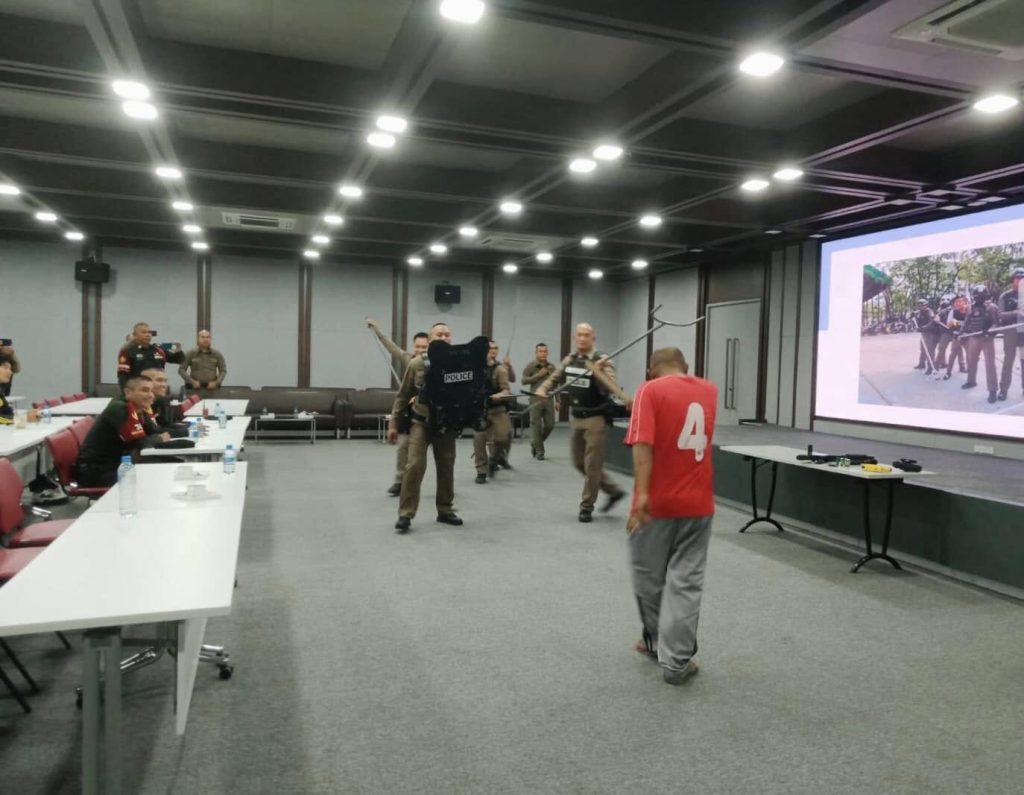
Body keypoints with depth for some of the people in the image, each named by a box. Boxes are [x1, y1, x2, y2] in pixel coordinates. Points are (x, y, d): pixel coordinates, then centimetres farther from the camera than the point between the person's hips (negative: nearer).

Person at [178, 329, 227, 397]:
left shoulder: (217, 354, 7)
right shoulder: (190, 354, 4)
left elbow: (223, 371, 11)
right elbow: (181, 370, 5)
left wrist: (216, 382, -5)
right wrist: (192, 382, -7)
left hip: (212, 389, 1)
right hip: (194, 388, -1)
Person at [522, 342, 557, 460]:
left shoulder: (552, 367, 11)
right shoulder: (530, 366, 0)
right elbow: (524, 380, -9)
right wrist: (538, 375, -14)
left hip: (549, 399, 4)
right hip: (536, 400, -4)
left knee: (550, 425, 2)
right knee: (536, 426, -1)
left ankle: (535, 444, 25)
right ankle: (539, 451, 9)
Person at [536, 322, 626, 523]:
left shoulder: (602, 360, -12)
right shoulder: (569, 360, 7)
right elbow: (554, 378, 12)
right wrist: (543, 389, -7)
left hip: (596, 418, -7)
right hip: (577, 417, 7)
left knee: (592, 464, -2)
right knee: (579, 463, 15)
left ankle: (586, 507, 12)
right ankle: (613, 490, 29)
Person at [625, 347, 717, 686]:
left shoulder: (650, 390, -7)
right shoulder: (709, 390, 9)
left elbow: (643, 444, -20)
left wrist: (641, 494, -23)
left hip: (657, 502, -4)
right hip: (698, 503, 4)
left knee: (648, 575, 14)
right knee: (686, 581, 6)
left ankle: (657, 641, 30)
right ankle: (676, 660, 5)